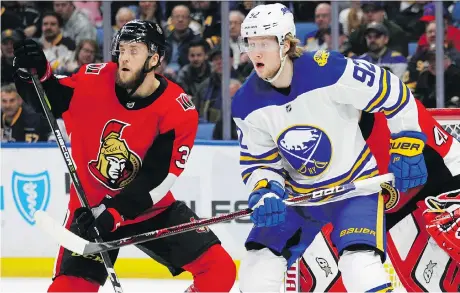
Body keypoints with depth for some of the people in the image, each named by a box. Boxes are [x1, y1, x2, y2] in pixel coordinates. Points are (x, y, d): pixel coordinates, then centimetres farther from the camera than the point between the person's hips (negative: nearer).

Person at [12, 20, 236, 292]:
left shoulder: (179, 112, -17)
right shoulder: (93, 81, -13)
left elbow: (156, 179, -20)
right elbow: (51, 99, 5)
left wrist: (112, 213, -28)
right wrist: (37, 73, -17)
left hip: (151, 208, 1)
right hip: (91, 206, 0)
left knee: (220, 270, -9)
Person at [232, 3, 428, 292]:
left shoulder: (329, 71, -26)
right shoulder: (248, 104, -11)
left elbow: (396, 95, -14)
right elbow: (258, 162, 0)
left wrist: (407, 148, -8)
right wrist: (265, 192, -21)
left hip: (355, 183, -5)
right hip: (298, 193, 5)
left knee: (360, 265, -24)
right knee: (259, 267, -2)